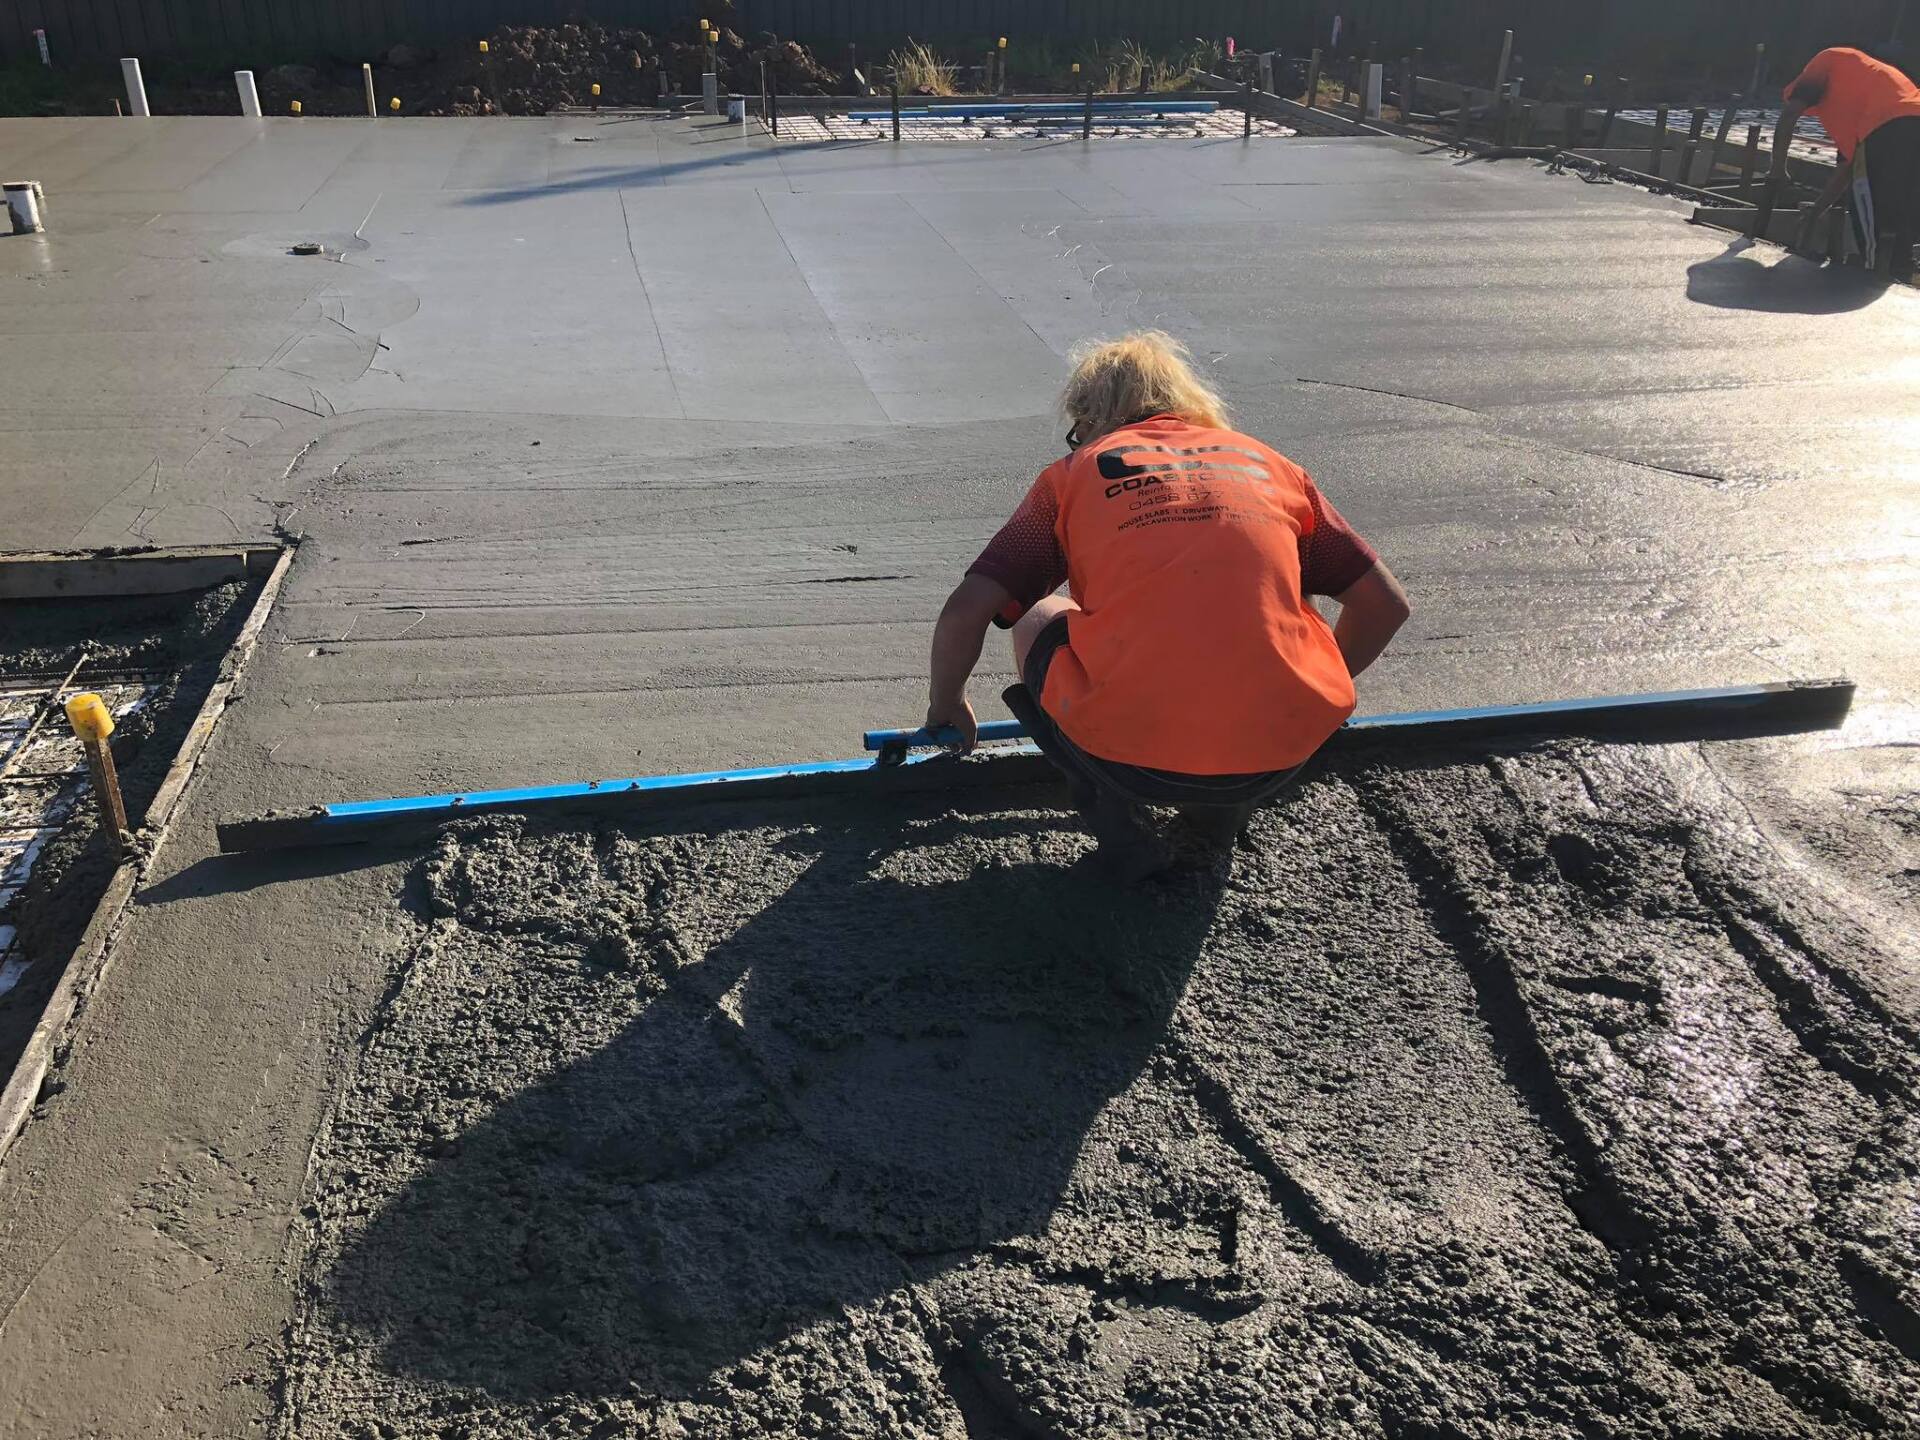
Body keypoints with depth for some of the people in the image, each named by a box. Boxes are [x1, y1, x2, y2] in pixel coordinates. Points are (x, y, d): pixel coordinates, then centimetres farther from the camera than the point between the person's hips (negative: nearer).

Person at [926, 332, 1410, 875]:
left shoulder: (1075, 472, 13)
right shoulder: (1267, 462, 19)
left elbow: (965, 612, 5)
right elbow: (1385, 604, 20)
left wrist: (946, 704, 26)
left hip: (1134, 762, -2)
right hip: (1285, 752, 3)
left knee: (1038, 621, 26)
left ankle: (1116, 817, 12)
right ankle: (1222, 807, 22)